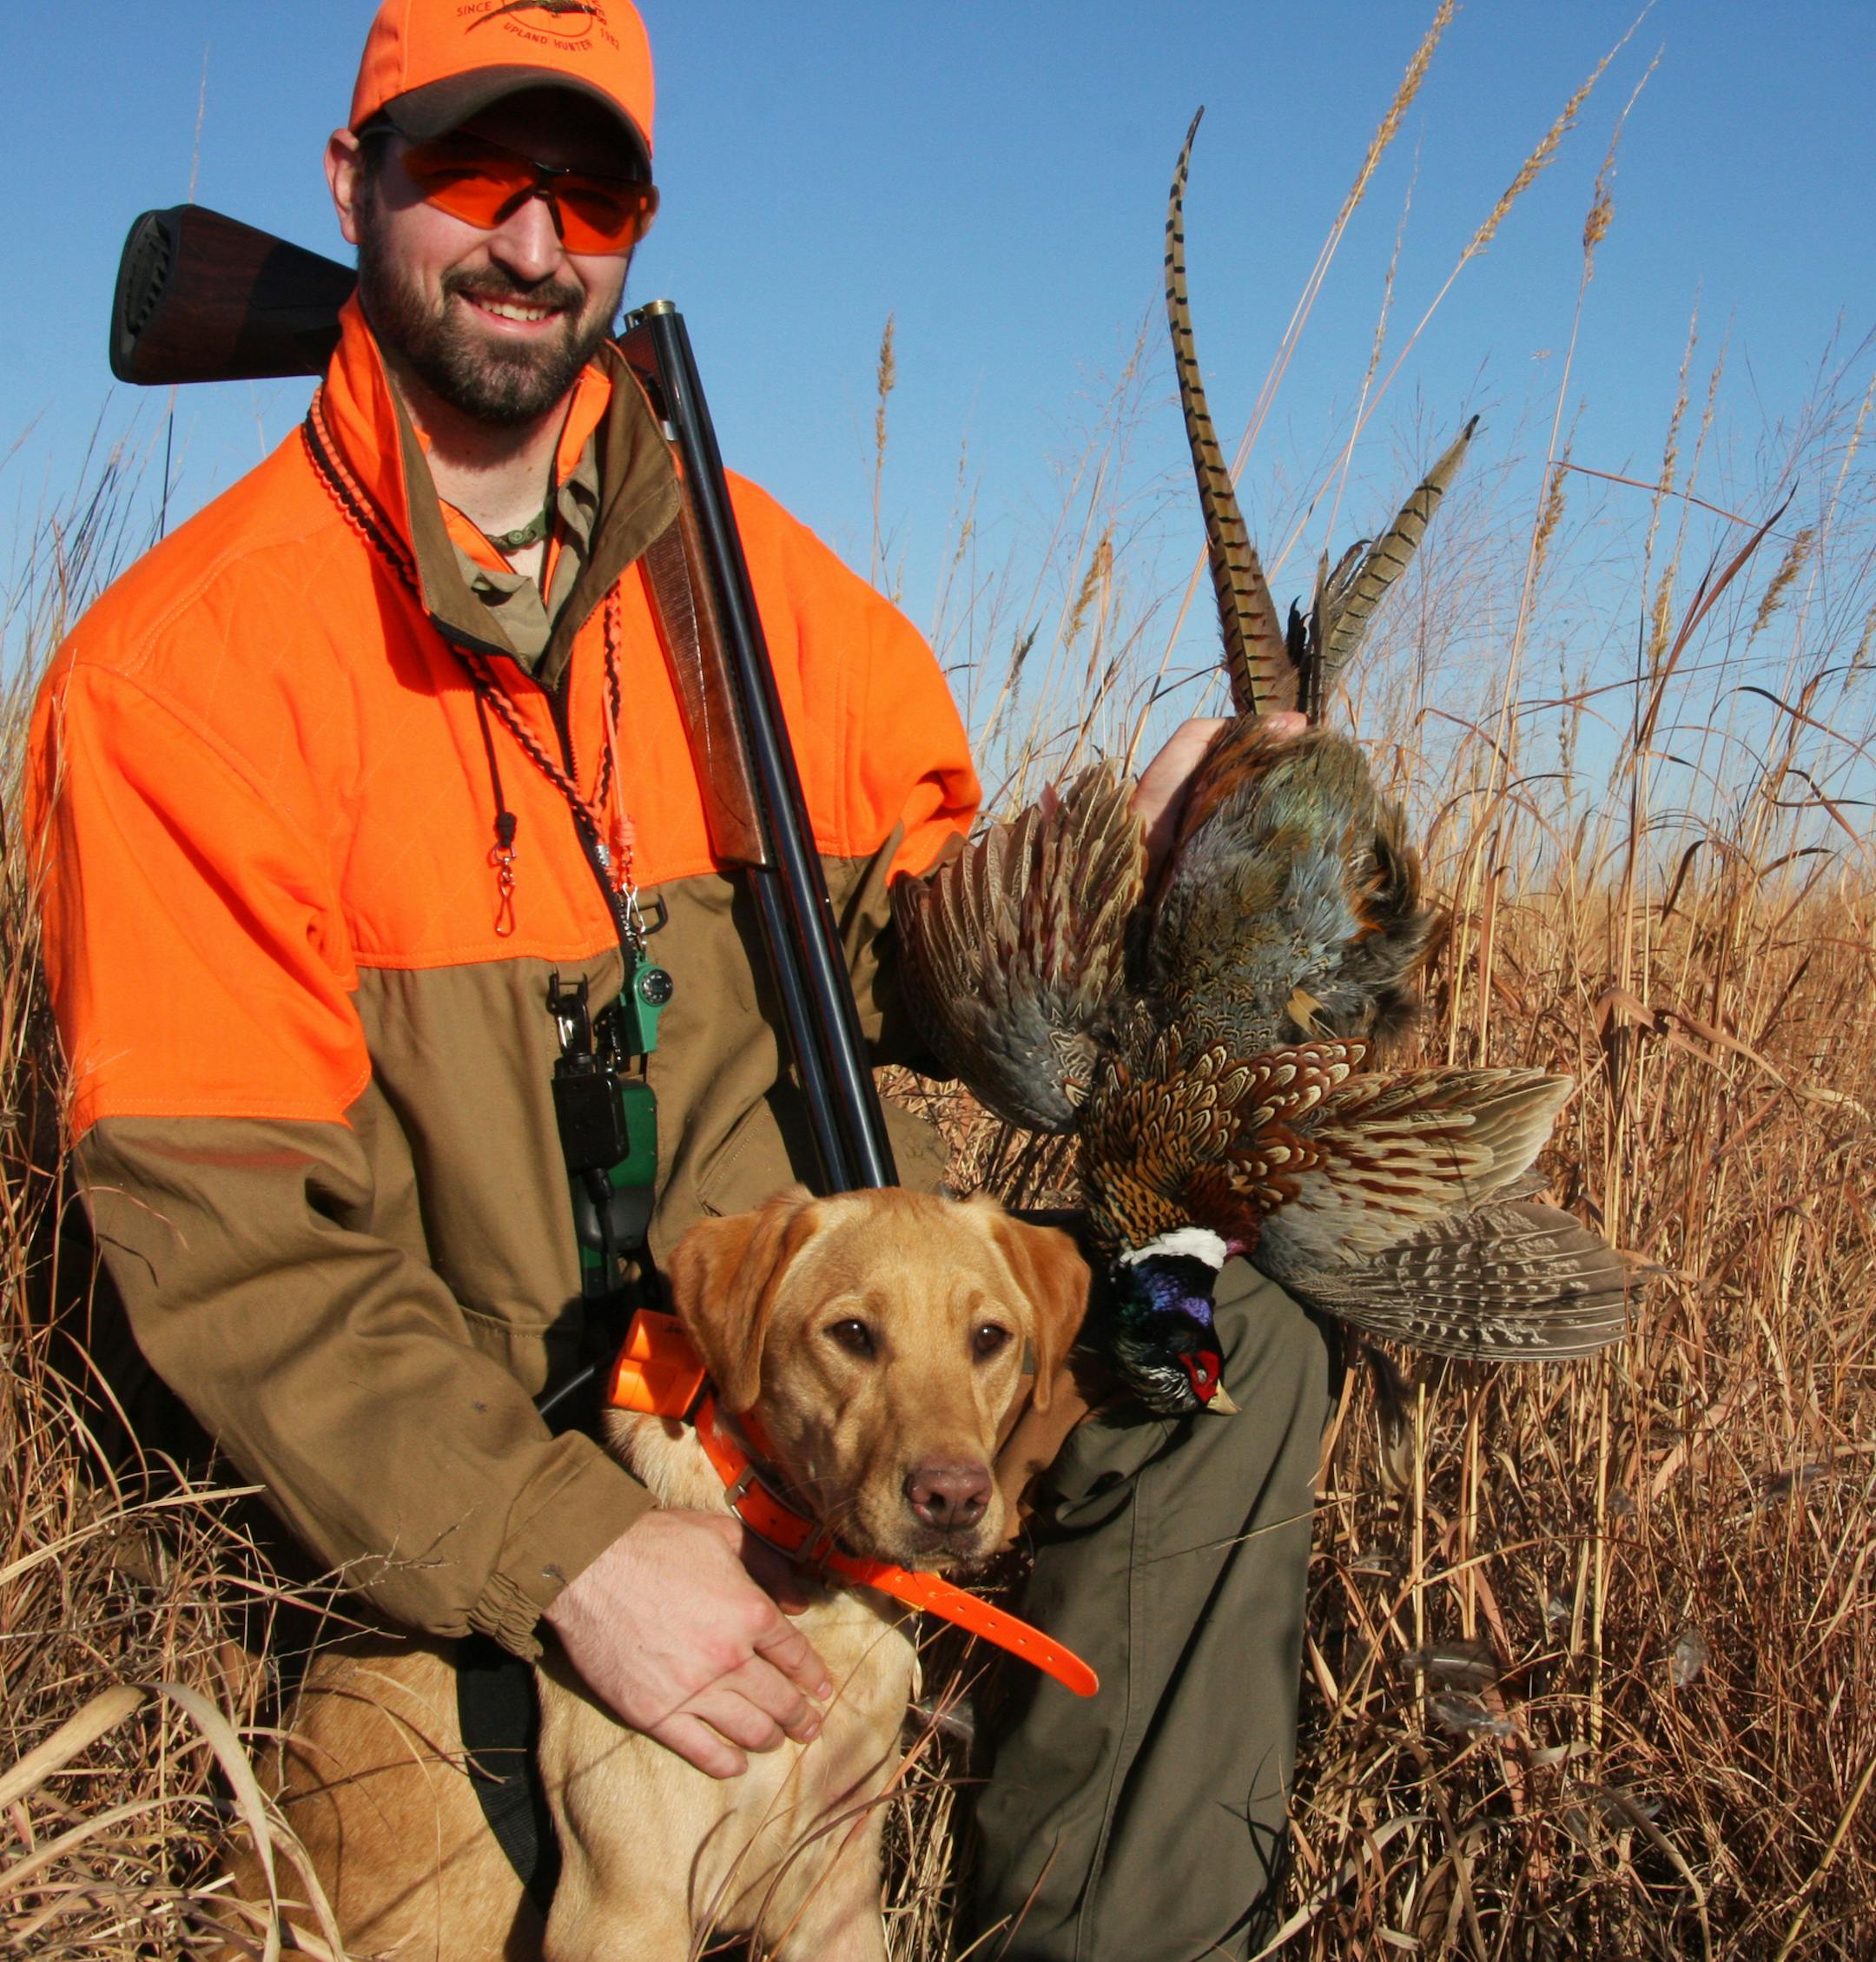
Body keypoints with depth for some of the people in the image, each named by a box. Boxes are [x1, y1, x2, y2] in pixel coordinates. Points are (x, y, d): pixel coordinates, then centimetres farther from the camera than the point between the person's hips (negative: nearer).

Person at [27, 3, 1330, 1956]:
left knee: (1230, 1352, -12)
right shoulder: (168, 672, -11)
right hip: (467, 1489, -4)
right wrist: (567, 1550, -26)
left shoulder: (746, 565, 5)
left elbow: (901, 954, 7)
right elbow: (227, 1236, -16)